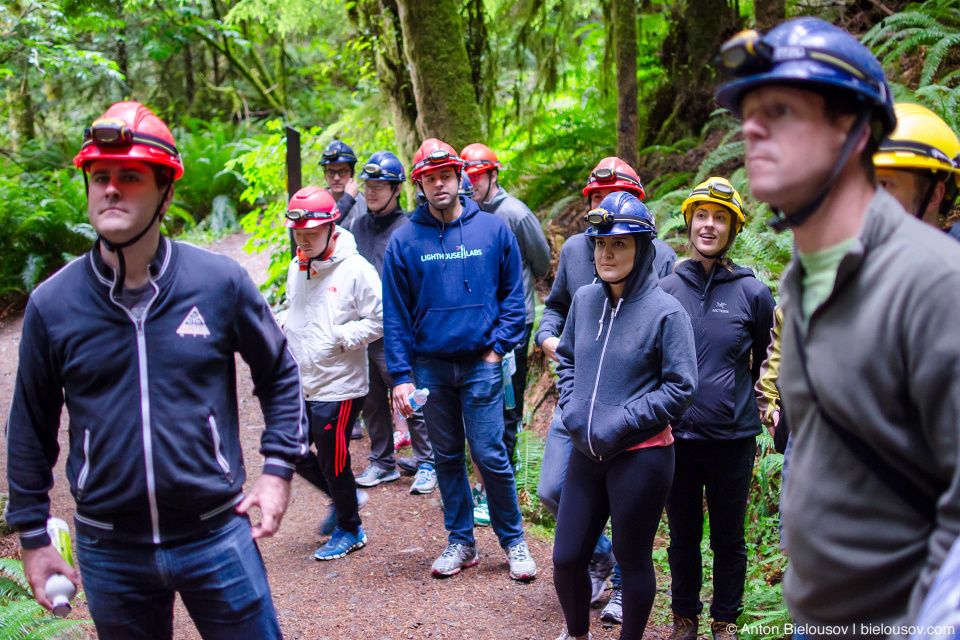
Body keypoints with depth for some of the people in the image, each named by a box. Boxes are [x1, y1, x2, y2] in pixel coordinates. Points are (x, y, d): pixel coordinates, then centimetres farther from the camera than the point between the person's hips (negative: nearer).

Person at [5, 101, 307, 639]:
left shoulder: (221, 282, -6)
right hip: (108, 554, 1)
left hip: (216, 535, -1)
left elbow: (279, 374, 7)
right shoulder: (52, 303, -4)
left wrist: (279, 469, -1)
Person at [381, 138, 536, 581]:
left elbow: (513, 295, 6)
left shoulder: (493, 230, 1)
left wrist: (499, 346, -5)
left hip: (481, 364, -2)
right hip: (430, 366, 2)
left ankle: (513, 539, 17)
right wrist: (400, 376, -3)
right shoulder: (404, 241, 1)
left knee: (490, 455, -1)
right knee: (447, 457, 12)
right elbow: (395, 314, 2)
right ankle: (460, 541, 26)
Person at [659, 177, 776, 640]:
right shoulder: (666, 289, 1)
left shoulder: (753, 293, -2)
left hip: (733, 436, -1)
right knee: (682, 536, 14)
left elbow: (768, 360, 12)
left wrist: (742, 399, 10)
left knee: (729, 538, 11)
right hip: (677, 433, 1)